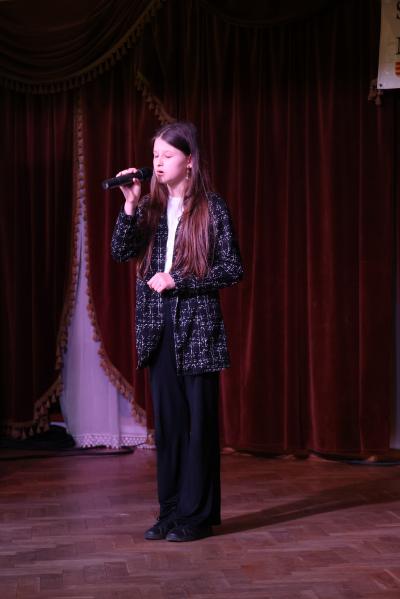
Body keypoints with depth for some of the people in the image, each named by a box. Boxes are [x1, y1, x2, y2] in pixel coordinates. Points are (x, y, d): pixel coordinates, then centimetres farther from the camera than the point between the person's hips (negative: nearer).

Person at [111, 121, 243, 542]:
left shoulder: (211, 209, -3)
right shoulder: (149, 208, 10)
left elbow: (232, 270, -5)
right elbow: (121, 253, 0)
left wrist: (178, 281, -12)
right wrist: (130, 207, -11)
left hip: (197, 326, -4)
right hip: (158, 328, 4)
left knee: (199, 420, 0)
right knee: (167, 420, 8)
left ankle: (198, 515, 8)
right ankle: (171, 511, 16)